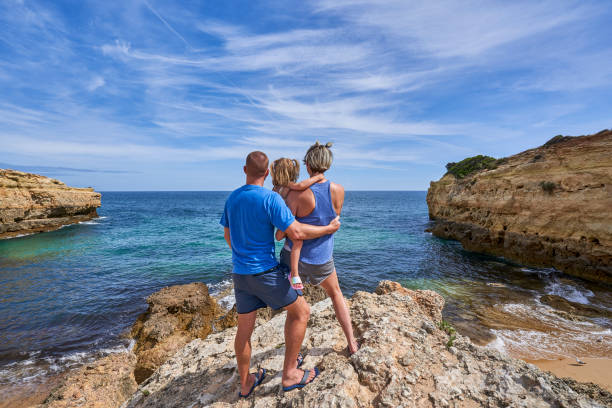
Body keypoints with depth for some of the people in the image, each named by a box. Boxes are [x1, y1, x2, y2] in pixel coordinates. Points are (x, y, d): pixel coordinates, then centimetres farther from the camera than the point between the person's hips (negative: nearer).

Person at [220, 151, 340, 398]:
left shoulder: (232, 198, 5)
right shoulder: (270, 199, -17)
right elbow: (296, 232, -21)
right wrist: (329, 229, -7)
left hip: (240, 273, 7)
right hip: (265, 271, -7)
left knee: (245, 328, 18)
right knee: (300, 311, 11)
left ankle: (245, 384, 35)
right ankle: (289, 374, 18)